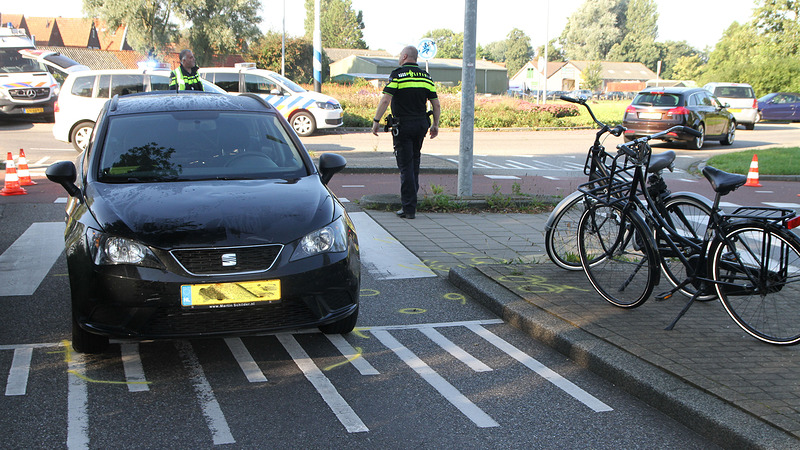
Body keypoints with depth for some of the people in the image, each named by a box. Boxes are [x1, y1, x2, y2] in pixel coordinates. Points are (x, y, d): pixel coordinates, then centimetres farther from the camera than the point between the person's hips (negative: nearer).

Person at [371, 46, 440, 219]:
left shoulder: (397, 74, -7)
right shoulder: (426, 76, 9)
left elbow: (385, 100, -14)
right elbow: (436, 104, 9)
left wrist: (376, 121, -8)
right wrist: (435, 124, 19)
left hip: (403, 125, -5)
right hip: (421, 124, 5)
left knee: (406, 166, -4)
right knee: (415, 162, 20)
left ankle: (409, 208, -5)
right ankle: (411, 198, 30)